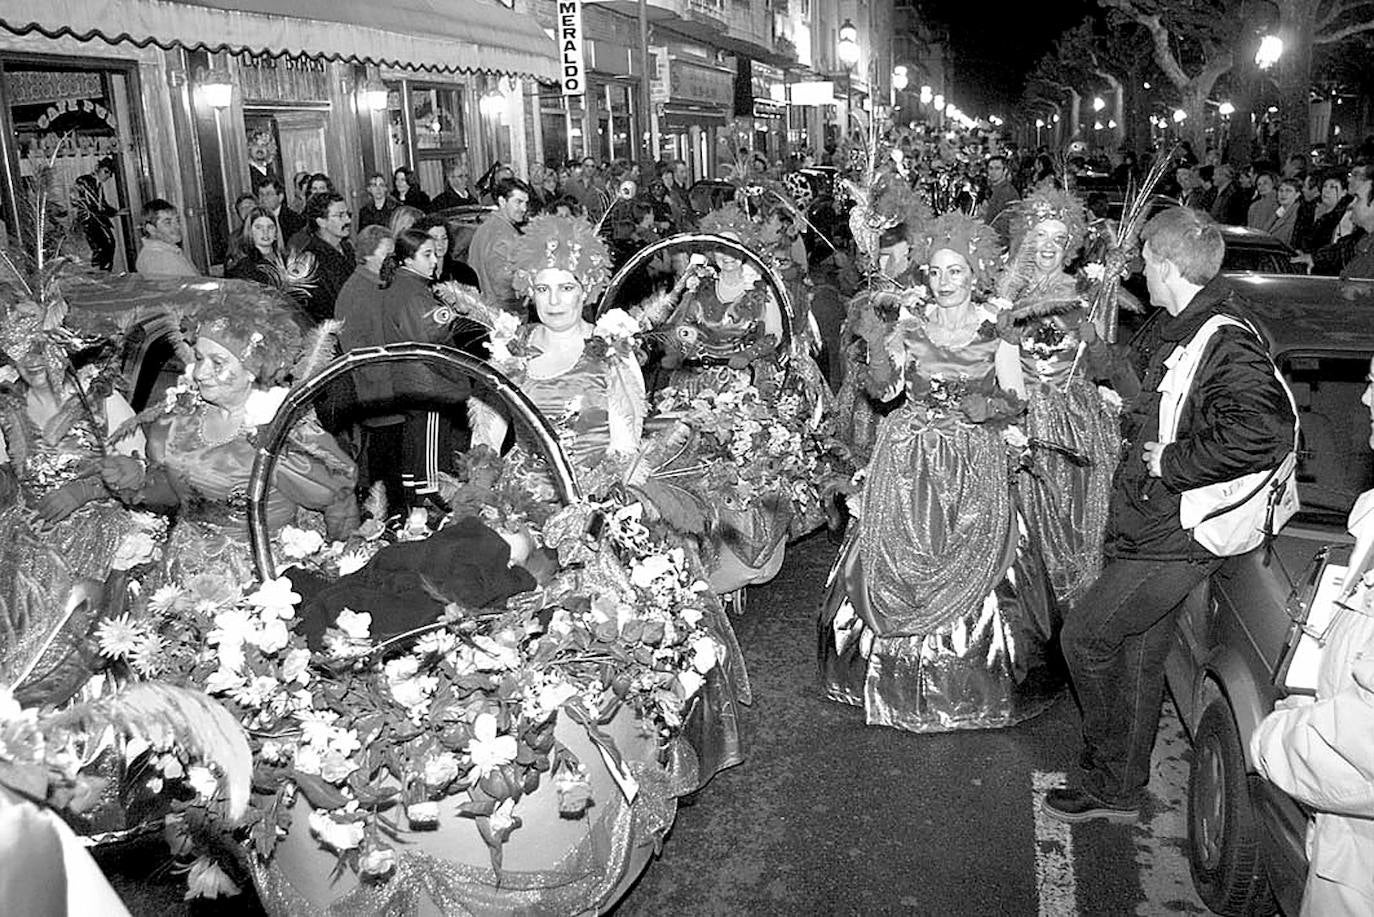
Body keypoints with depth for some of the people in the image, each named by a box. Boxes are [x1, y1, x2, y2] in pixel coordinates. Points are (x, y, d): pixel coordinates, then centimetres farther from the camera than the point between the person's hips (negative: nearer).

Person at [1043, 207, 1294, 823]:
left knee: (1085, 636, -1)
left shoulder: (1226, 345, -22)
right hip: (1144, 524, 9)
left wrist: (1170, 462, -27)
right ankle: (1120, 793, 31)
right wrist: (1138, 424, 14)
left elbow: (1263, 435, -37)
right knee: (1138, 656, 16)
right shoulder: (1175, 327, 8)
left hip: (1174, 539, -9)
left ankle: (1107, 772, 18)